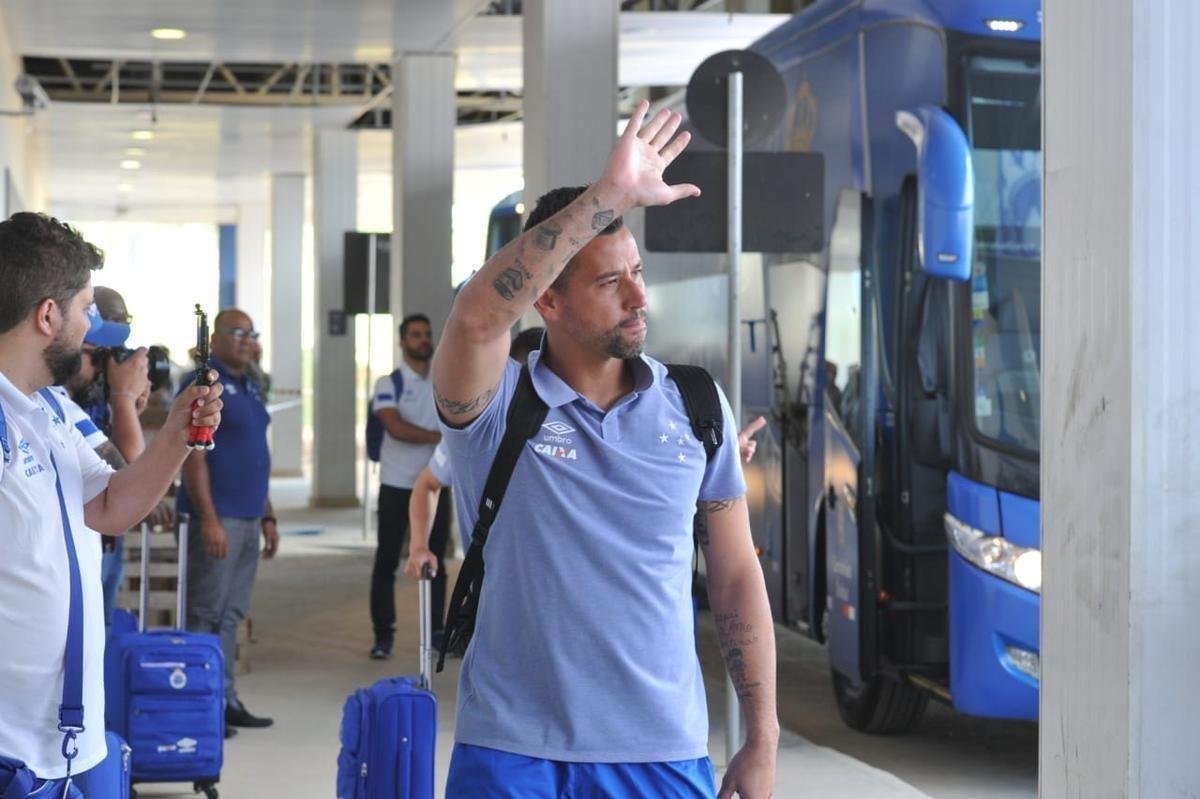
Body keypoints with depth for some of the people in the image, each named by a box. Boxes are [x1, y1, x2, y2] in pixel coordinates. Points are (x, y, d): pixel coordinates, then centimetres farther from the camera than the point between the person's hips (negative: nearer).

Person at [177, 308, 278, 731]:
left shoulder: (249, 389, 18)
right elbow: (193, 457, -15)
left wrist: (267, 517, 20)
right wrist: (209, 519, -21)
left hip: (248, 518, 9)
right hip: (217, 518, -8)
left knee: (231, 615, 11)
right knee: (205, 614, -5)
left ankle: (225, 699, 16)